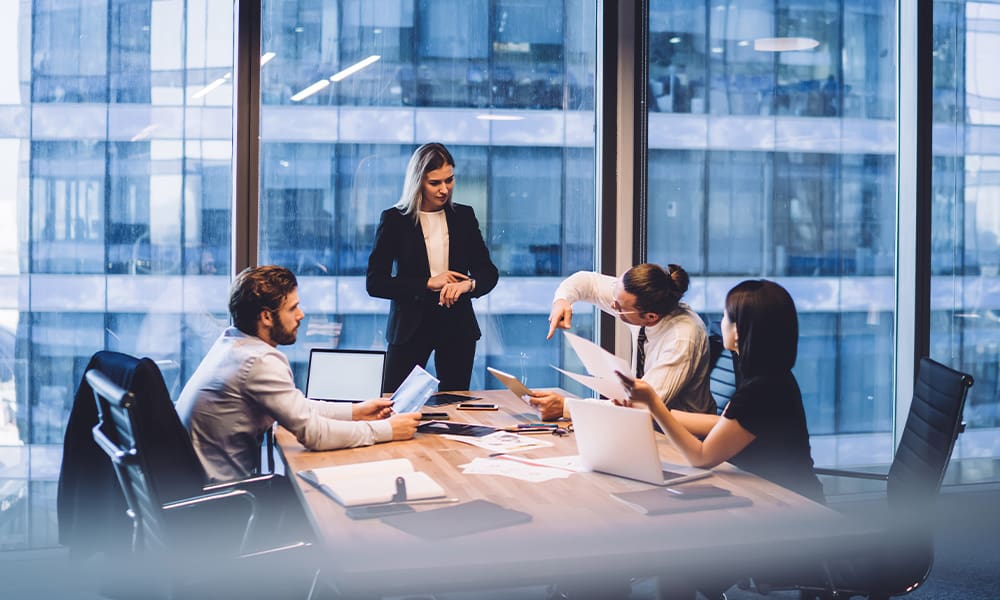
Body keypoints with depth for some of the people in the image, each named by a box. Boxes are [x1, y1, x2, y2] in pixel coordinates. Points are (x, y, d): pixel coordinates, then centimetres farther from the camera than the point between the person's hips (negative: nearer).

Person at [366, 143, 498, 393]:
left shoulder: (464, 216, 5)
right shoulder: (394, 220, -4)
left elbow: (489, 273, 6)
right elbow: (374, 283, -7)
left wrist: (468, 284, -17)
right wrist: (427, 283, -16)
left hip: (457, 325, 3)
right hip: (410, 326, -3)